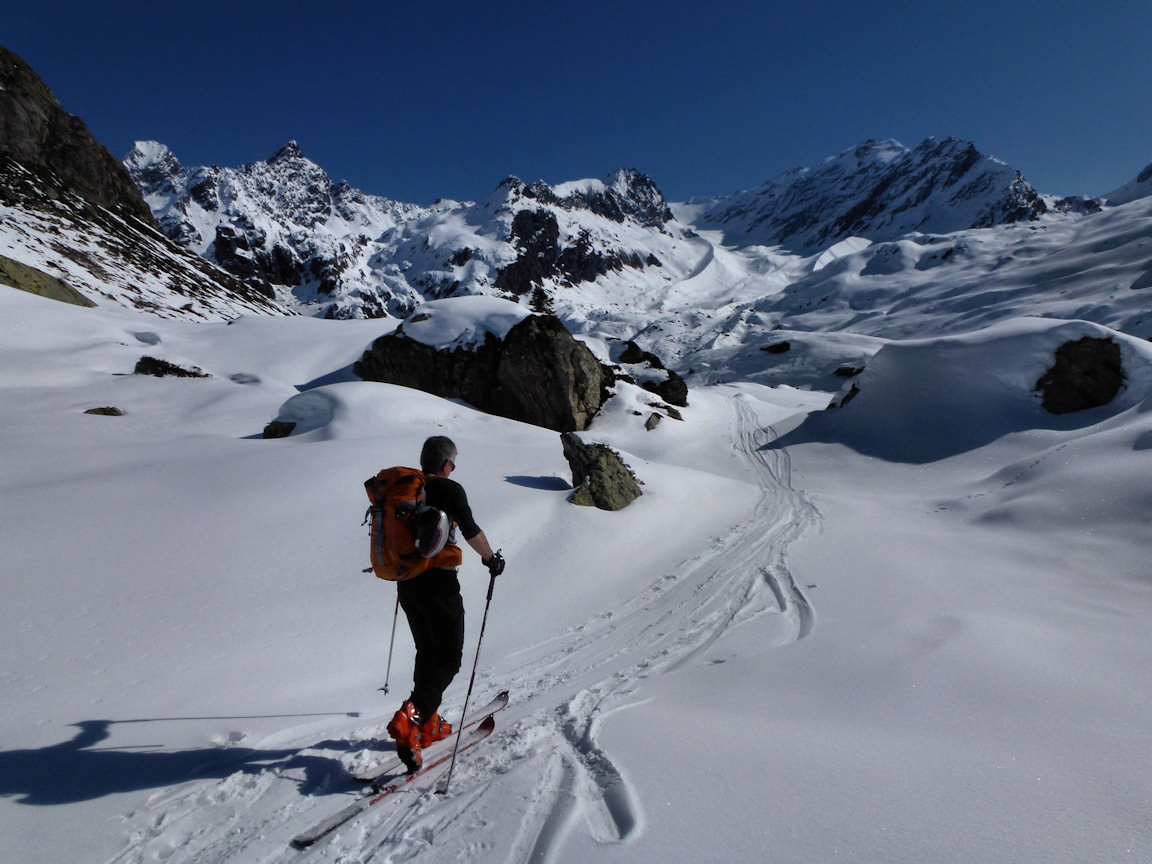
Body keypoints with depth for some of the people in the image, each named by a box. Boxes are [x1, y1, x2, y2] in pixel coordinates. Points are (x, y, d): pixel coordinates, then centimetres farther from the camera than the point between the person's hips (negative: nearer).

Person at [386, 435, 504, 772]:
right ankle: (410, 719, -17)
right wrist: (491, 558, 3)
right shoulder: (449, 489, -10)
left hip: (406, 582, 7)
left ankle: (429, 725, 24)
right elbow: (471, 532, -14)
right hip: (438, 582, -7)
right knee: (448, 657, 1)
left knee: (427, 653, 20)